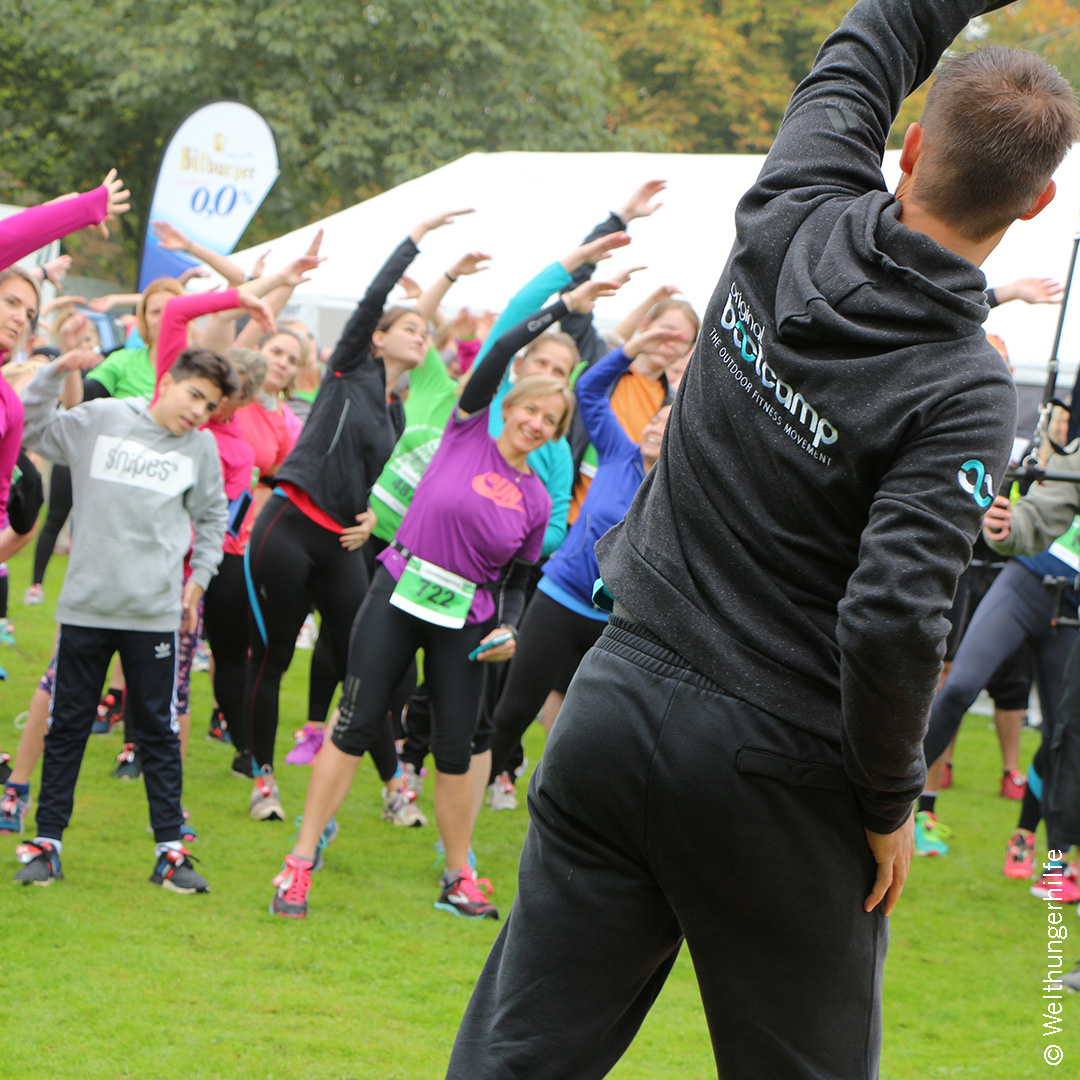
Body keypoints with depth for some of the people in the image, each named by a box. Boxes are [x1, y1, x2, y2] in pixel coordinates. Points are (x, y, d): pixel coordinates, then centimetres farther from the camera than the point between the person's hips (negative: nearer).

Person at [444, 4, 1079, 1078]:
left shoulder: (788, 224, -2)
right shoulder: (961, 392, -17)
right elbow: (891, 622, -25)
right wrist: (890, 801, -10)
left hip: (617, 707, 5)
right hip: (773, 779, -5)